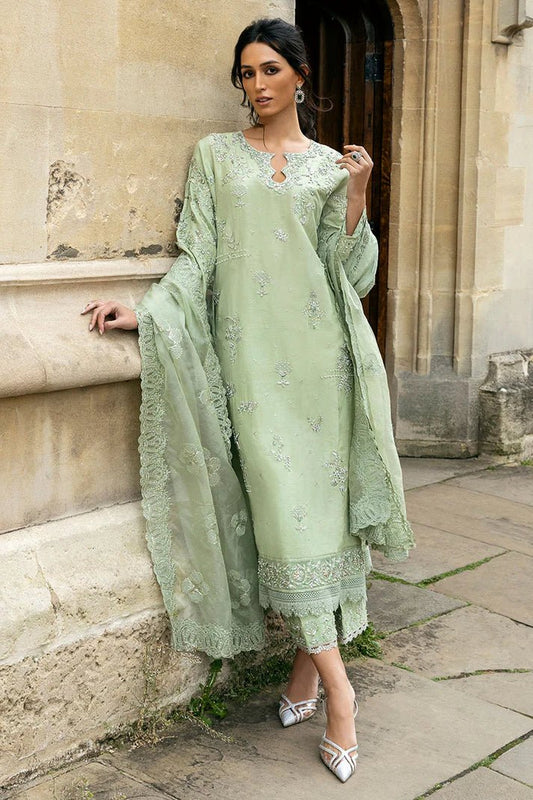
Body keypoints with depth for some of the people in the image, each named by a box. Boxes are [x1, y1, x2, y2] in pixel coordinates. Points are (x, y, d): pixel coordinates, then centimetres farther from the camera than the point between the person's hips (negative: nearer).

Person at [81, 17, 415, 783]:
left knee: (320, 498, -1)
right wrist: (145, 312, -7)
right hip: (250, 352, -1)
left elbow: (347, 273, 7)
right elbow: (196, 258, 6)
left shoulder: (330, 166, 12)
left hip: (316, 351, 1)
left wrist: (357, 196, -5)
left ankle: (308, 661, 12)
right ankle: (337, 686, 0)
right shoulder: (215, 155, 11)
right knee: (281, 502, -8)